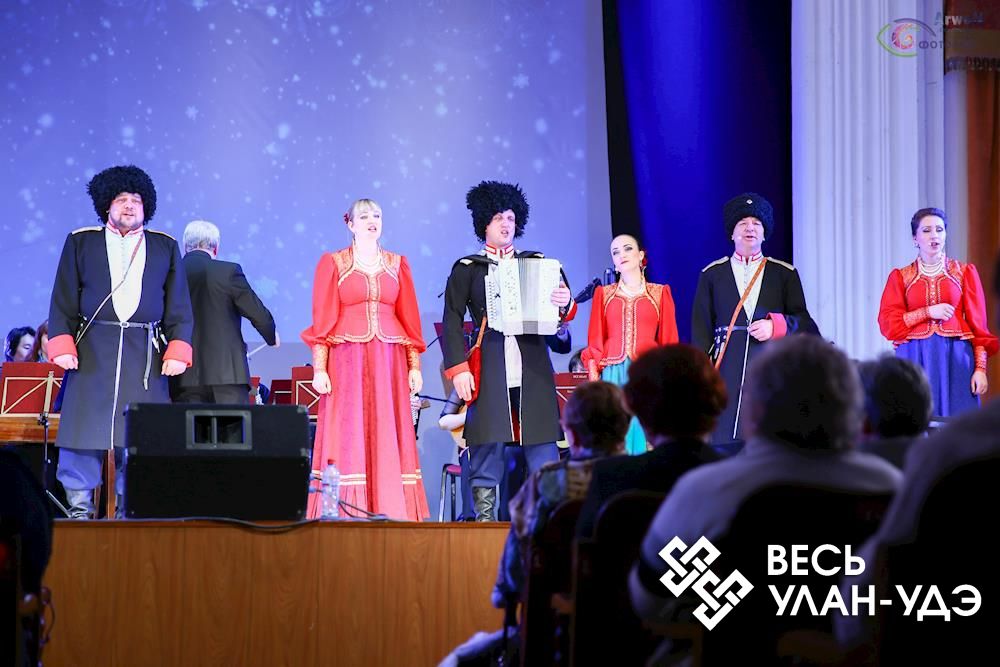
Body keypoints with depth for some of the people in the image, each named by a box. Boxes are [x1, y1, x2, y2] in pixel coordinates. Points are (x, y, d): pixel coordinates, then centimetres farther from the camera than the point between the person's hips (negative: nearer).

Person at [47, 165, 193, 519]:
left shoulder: (165, 247, 13)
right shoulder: (81, 242, 10)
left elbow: (179, 305, 11)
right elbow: (63, 300, 7)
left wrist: (178, 350, 0)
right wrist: (61, 344, -4)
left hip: (146, 354, 1)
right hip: (93, 351, -1)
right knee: (87, 424, -4)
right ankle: (79, 505, 3)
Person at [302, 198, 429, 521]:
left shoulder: (397, 264, 13)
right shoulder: (332, 263, 6)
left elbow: (409, 318, 12)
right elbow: (322, 319, 1)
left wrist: (415, 365, 4)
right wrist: (319, 368, -8)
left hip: (389, 361, 3)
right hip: (347, 360, -3)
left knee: (389, 438, -1)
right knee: (348, 438, -6)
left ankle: (390, 516, 0)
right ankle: (346, 517, -7)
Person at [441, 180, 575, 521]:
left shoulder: (536, 263, 16)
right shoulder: (467, 269, 9)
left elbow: (557, 313, 15)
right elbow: (452, 322, 4)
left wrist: (564, 305, -9)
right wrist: (458, 368, -7)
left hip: (533, 372, 2)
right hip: (490, 374, -2)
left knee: (543, 455, -1)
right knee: (486, 452, -4)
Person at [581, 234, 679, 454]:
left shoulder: (660, 293, 10)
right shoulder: (604, 294, 13)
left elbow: (669, 342, 8)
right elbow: (595, 343, 9)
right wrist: (594, 382, -3)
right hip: (613, 376, 1)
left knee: (646, 441, -4)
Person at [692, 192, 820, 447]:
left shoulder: (785, 274, 13)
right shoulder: (712, 274, 12)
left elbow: (803, 322, 10)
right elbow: (701, 328, 9)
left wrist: (776, 325, -10)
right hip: (728, 367, 0)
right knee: (726, 442, -7)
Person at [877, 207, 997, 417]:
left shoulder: (965, 272, 8)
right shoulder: (901, 277, 9)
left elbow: (978, 324, 3)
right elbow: (888, 325, 0)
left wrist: (980, 368, -6)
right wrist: (928, 312, -10)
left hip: (956, 360, 0)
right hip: (915, 360, 0)